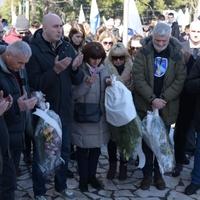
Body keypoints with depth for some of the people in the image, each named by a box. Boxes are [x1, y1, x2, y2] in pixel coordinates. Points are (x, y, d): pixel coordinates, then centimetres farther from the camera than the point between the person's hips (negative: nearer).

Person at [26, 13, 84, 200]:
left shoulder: (67, 47, 1)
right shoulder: (34, 49, -13)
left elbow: (77, 80, 3)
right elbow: (34, 83, -21)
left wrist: (75, 68, -17)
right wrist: (55, 70, -31)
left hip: (64, 109, 5)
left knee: (64, 149, 17)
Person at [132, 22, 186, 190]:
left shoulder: (177, 54, -1)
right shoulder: (144, 52, -5)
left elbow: (180, 79, -5)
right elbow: (138, 77, -10)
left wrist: (164, 99, -14)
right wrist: (152, 99, -18)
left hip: (167, 108, 1)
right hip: (146, 105, -1)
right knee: (147, 141, 6)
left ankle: (158, 173, 25)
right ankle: (147, 174, 19)